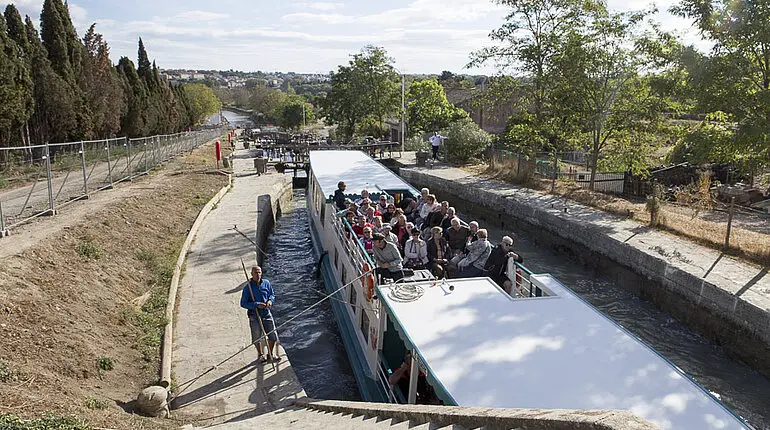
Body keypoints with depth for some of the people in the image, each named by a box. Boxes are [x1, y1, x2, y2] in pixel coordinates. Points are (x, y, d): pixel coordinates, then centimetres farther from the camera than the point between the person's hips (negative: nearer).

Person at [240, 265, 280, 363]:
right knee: (257, 337, 10)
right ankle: (260, 355, 35)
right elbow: (243, 303, -11)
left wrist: (270, 300, -9)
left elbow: (272, 294, 14)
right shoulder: (248, 287, -12)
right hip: (254, 315, -3)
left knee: (273, 335, 7)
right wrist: (257, 305, -22)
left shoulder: (266, 283, 0)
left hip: (267, 313, 3)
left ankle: (270, 354, 30)